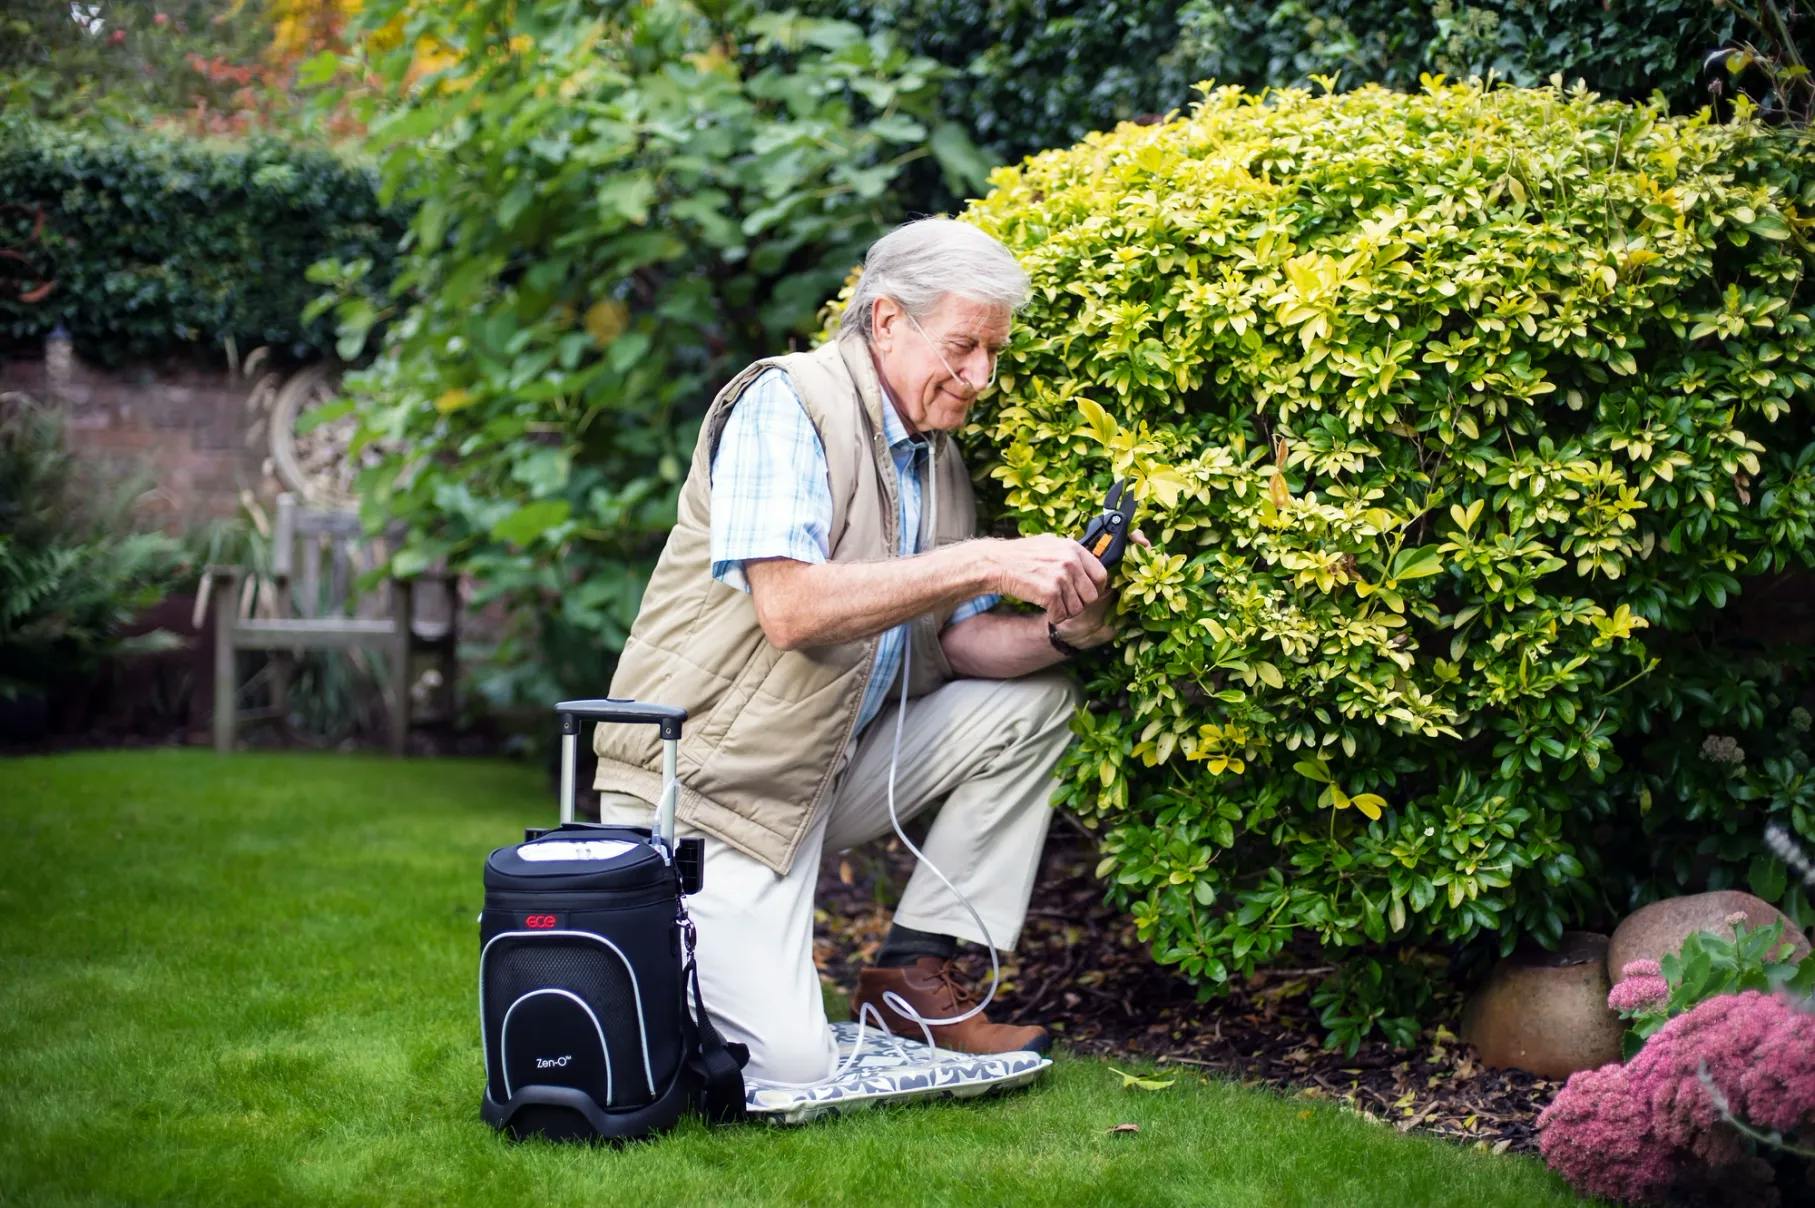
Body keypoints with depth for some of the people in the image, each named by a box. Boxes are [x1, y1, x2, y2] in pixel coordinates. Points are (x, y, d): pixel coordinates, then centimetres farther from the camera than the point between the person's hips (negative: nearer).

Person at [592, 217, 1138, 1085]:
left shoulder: (937, 455, 11)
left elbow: (952, 643, 11)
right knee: (786, 1060, -19)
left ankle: (914, 972, 4)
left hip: (836, 768, 8)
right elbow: (789, 607, -27)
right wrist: (986, 564, -27)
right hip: (710, 779, -8)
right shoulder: (788, 401, -15)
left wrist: (1059, 631, -10)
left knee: (1033, 700, -2)